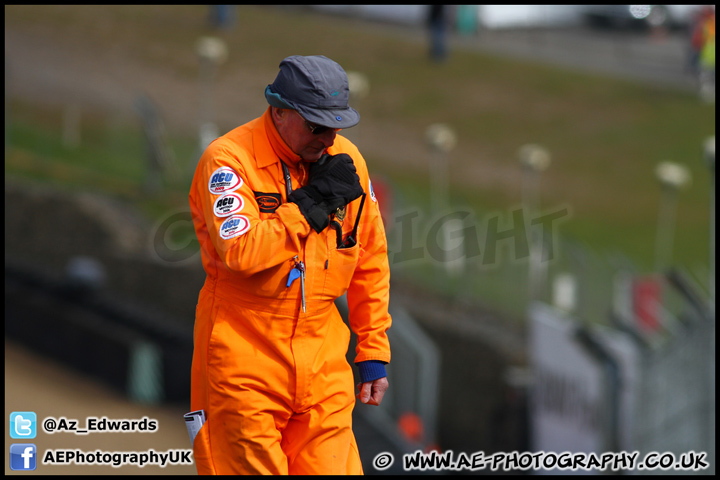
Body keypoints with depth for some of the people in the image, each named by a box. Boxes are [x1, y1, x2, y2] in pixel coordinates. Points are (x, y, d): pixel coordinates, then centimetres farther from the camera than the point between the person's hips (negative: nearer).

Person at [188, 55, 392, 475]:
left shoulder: (346, 160, 7)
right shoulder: (228, 160, -10)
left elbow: (370, 263, 15)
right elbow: (241, 251, -25)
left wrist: (374, 352, 14)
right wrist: (313, 202, -17)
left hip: (323, 369, 5)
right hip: (245, 366, -5)